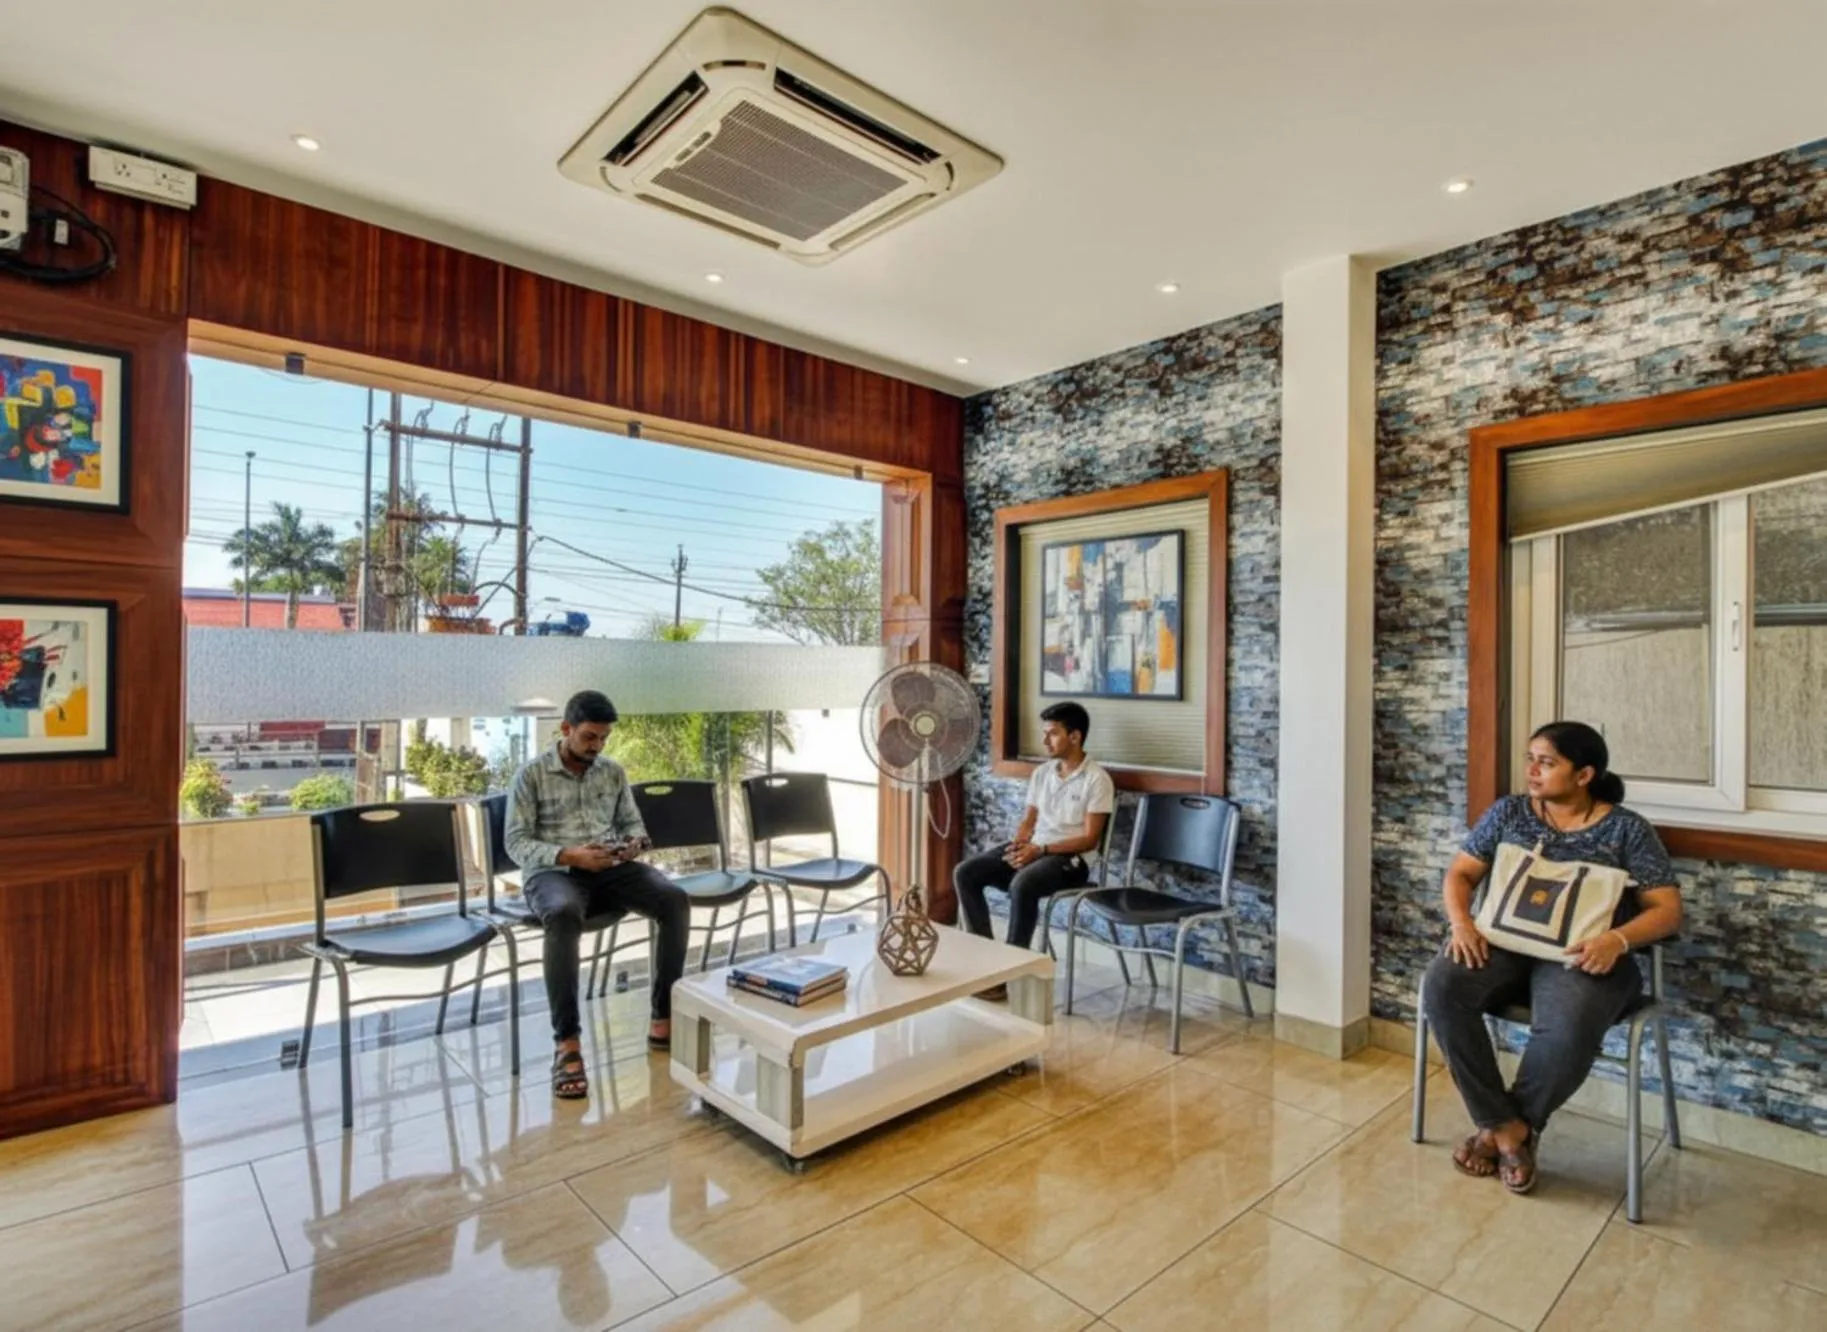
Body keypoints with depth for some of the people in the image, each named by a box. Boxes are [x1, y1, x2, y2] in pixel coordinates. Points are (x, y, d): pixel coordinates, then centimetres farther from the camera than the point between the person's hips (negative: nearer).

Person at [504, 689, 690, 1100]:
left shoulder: (614, 772, 12)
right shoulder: (531, 775, -1)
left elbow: (633, 822, 18)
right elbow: (516, 842, -5)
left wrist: (633, 842, -8)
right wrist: (569, 855, -21)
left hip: (611, 868, 4)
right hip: (554, 871, -4)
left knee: (675, 899, -23)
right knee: (564, 915, -40)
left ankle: (664, 1019, -15)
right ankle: (567, 1043, -31)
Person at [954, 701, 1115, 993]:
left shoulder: (1097, 779, -9)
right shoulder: (1041, 773, 12)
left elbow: (1090, 839, -12)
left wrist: (1041, 849, -21)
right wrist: (1018, 843, -7)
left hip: (1069, 858, -7)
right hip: (1033, 849, 7)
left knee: (1022, 885, -38)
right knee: (964, 873, -13)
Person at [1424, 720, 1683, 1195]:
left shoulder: (1627, 828, 4)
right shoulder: (1508, 812, 11)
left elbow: (1667, 909, 1)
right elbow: (1460, 873, 11)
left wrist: (1618, 939, -21)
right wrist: (1461, 922, -10)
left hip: (1582, 956, -2)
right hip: (1505, 942, 3)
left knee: (1568, 1029, -35)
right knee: (1441, 986, -29)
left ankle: (1506, 1126, -5)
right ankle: (1507, 1125, -12)